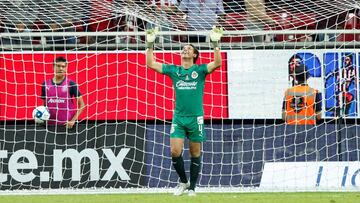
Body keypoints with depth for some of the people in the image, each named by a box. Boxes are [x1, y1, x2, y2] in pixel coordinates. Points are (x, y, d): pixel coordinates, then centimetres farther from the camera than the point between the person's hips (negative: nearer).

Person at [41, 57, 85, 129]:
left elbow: (81, 105, 0)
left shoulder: (71, 84, -2)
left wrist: (73, 120, -10)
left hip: (66, 125, -3)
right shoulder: (46, 84, 7)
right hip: (50, 125, 3)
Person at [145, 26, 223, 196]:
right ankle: (183, 182, 12)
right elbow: (151, 64, 6)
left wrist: (215, 44, -20)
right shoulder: (174, 70, 8)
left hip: (196, 118, -2)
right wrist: (150, 45, 1)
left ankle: (192, 187, 13)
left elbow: (217, 63, -14)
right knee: (175, 152, -8)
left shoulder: (200, 70, 1)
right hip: (178, 117, 2)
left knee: (195, 154, 4)